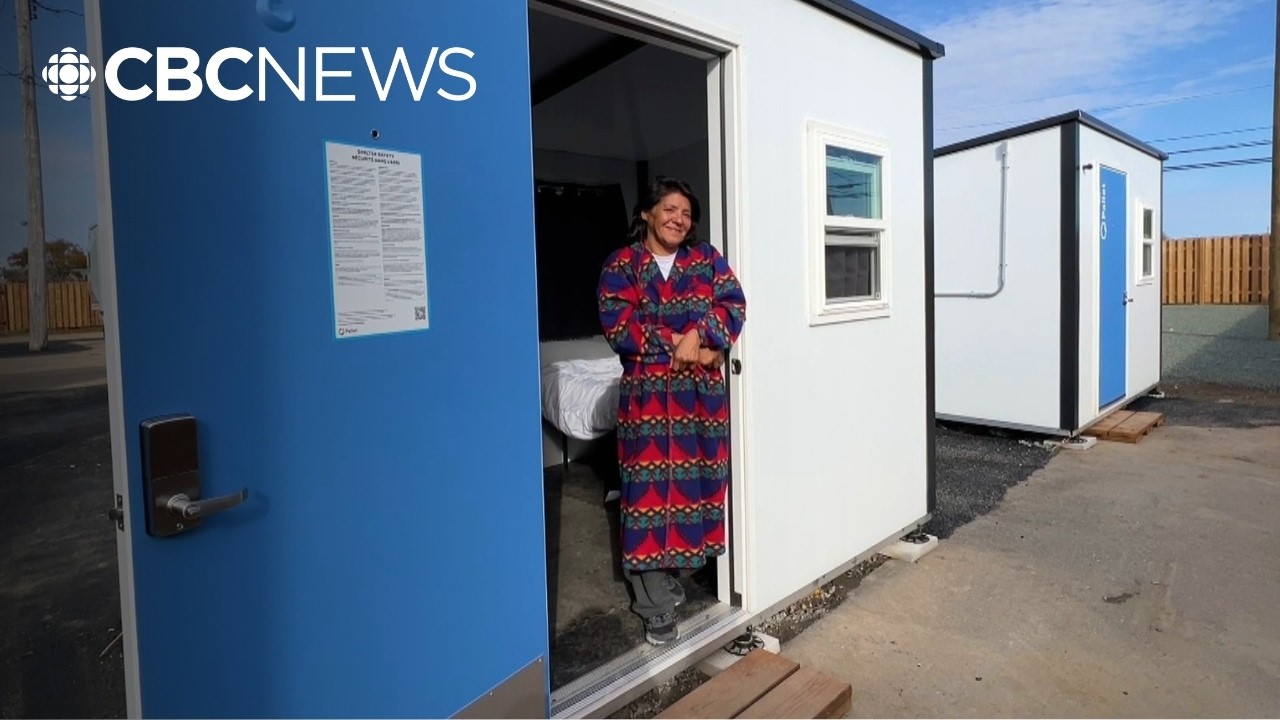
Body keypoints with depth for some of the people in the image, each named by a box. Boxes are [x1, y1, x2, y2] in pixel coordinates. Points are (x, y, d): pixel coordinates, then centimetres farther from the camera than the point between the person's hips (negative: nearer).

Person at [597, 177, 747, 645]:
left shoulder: (706, 257, 11)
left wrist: (698, 335, -19)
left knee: (694, 481, 9)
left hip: (701, 392, 4)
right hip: (648, 392, -3)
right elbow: (617, 326, -11)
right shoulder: (621, 264, 1)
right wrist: (679, 348, -16)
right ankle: (656, 605, 5)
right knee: (651, 487, -3)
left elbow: (733, 304, -1)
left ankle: (673, 569, 29)